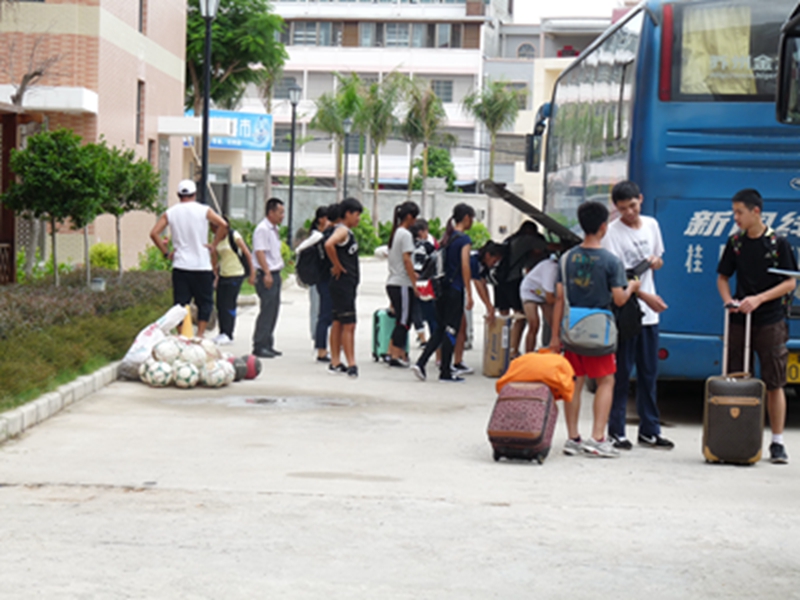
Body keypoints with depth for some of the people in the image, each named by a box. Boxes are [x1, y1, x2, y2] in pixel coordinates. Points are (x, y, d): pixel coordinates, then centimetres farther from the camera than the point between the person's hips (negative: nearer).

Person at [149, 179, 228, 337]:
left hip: (180, 266, 2)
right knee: (205, 302, 7)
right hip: (202, 266, -2)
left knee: (180, 303, 6)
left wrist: (166, 252, 4)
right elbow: (223, 225, -14)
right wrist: (214, 245, -4)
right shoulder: (204, 210, -1)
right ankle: (200, 335, -1)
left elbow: (154, 233, -3)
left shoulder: (170, 213, 5)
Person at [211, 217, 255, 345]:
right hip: (223, 275, 7)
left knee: (229, 305, -7)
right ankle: (222, 333, 12)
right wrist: (216, 274, 16)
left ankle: (228, 335, -1)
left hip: (236, 275, -7)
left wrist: (252, 273, -13)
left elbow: (247, 254, -11)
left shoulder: (234, 236, -11)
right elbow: (215, 258, 18)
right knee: (220, 305, 4)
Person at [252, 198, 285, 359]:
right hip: (266, 275, -10)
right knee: (267, 310, -10)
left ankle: (268, 344, 17)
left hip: (275, 274, 10)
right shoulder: (262, 229, -12)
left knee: (273, 310, 11)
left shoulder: (274, 229, 17)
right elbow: (259, 252, -19)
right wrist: (267, 273, -24)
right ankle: (259, 345, -7)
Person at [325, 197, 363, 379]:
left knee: (339, 322, 12)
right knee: (349, 324, -11)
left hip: (348, 284, 10)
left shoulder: (348, 232, 16)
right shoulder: (342, 230, -14)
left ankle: (335, 362, 17)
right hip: (342, 282, -10)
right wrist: (337, 266, -22)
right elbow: (329, 245, -33)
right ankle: (351, 364, -11)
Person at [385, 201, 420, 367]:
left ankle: (392, 352, 14)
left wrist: (411, 274, 16)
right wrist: (415, 284, -14)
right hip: (403, 285, -9)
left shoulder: (395, 233, 15)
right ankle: (396, 356, -3)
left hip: (392, 283, 9)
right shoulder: (405, 234, -12)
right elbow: (406, 260, -16)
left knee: (400, 321, 14)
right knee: (403, 321, -4)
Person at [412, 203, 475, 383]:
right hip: (455, 289, -7)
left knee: (440, 329, 13)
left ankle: (421, 363, 1)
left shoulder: (447, 237, 13)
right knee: (451, 330, 0)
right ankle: (445, 373, 4)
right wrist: (469, 294, -13)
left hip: (442, 287, 7)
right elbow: (465, 266, -15)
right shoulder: (464, 239, -10)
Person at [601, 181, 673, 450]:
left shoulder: (651, 225, 10)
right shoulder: (612, 232, -9)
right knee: (621, 373, -3)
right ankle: (616, 431, 4)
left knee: (649, 373, 10)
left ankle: (649, 430, 17)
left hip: (649, 312, 6)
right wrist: (646, 296, -23)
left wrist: (656, 262, -1)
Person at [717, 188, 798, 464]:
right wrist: (729, 301, -4)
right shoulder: (735, 243, 7)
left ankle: (777, 442, 6)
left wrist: (759, 299, -15)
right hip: (739, 321, 3)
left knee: (774, 384, 0)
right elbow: (722, 277, 15)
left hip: (770, 322, -3)